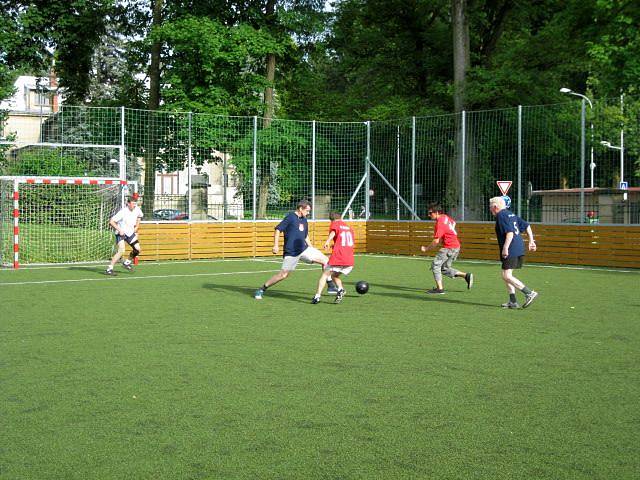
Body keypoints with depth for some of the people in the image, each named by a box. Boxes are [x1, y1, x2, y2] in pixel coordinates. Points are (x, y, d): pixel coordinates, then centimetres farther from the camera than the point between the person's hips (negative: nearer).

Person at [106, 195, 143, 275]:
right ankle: (109, 269, -20)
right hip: (121, 232, -7)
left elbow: (139, 216, 20)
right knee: (121, 250, -24)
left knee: (137, 249, 4)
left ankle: (127, 262, 30)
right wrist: (119, 230, -29)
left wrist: (137, 225, 12)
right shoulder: (123, 212, -25)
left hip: (130, 232, 7)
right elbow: (111, 222, -25)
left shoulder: (137, 209, -6)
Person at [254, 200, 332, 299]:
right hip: (291, 253, -7)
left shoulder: (304, 220, 14)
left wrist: (311, 248, 25)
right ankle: (262, 290, 8)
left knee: (325, 259, -1)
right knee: (283, 274, -8)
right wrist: (276, 245, -17)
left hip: (304, 249, 7)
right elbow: (278, 229, -11)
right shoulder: (290, 217, -9)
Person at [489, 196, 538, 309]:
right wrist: (531, 241, 20)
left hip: (511, 251, -10)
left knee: (506, 276, -11)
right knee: (507, 275, 15)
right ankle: (513, 301, 14)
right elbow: (527, 226, 19)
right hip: (520, 249, 10)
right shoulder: (511, 214, 20)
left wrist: (505, 248, -24)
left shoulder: (501, 215, -8)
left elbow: (510, 232, -20)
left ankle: (529, 293, -16)